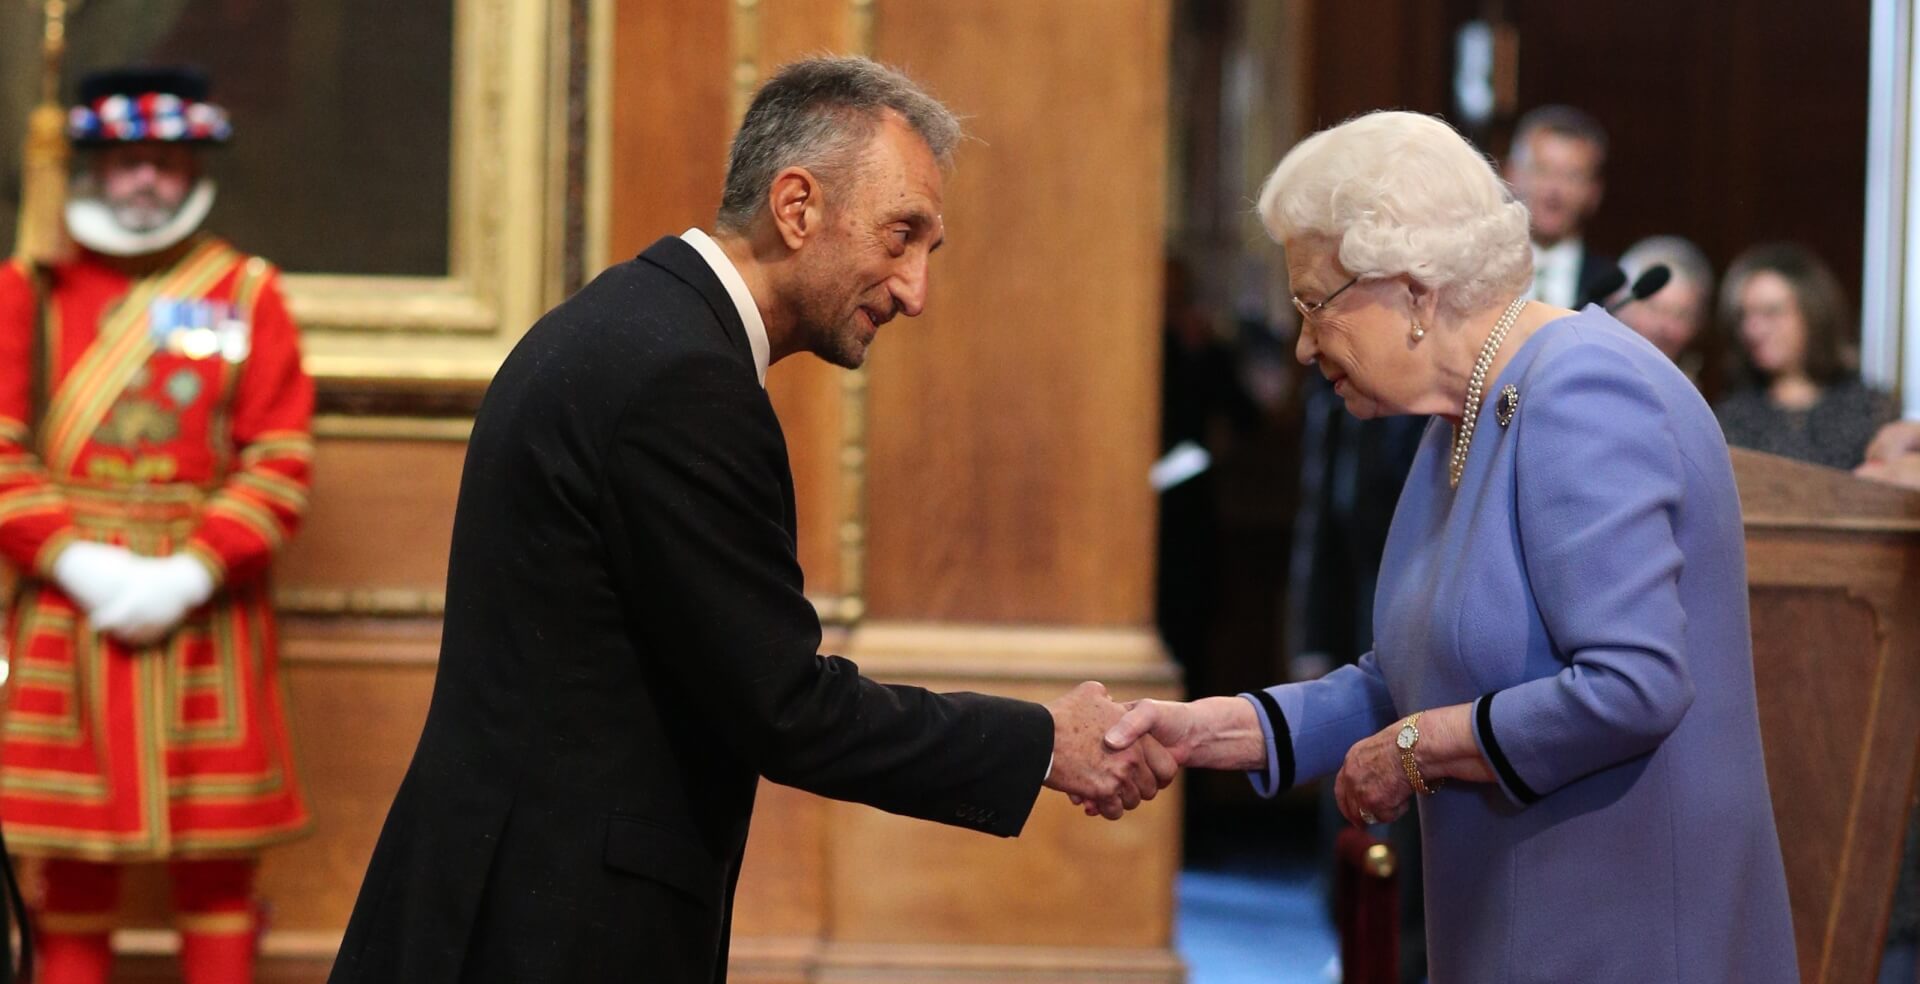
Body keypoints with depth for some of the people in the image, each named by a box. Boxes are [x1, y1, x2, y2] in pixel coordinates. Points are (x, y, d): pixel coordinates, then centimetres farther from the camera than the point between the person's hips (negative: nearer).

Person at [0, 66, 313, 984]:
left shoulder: (247, 291, 5)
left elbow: (282, 460, -2)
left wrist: (191, 575, -13)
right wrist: (80, 563, -13)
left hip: (207, 607, 0)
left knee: (219, 861, 3)